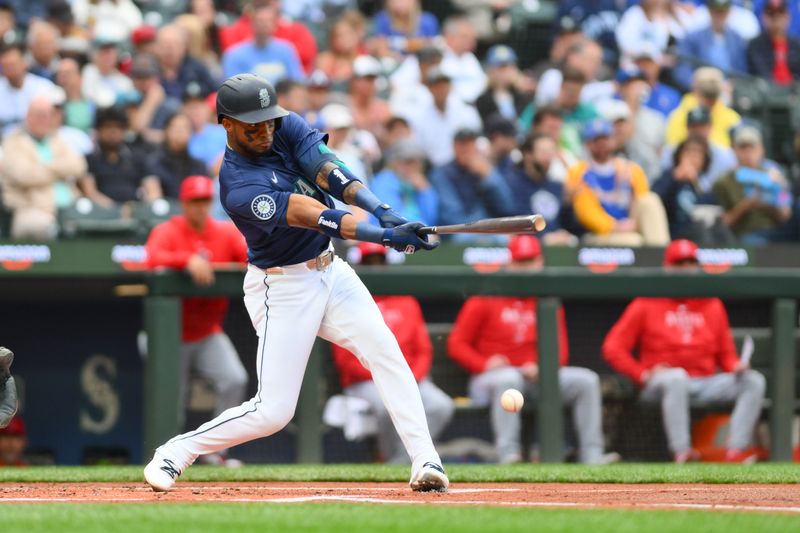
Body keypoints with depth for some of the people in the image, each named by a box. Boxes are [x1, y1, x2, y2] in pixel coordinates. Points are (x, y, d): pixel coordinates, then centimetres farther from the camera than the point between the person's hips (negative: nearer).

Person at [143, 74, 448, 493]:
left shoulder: (288, 129, -4)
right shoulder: (237, 185, -24)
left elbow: (329, 175, -19)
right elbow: (310, 215, -33)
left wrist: (385, 213, -36)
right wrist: (385, 236, -41)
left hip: (330, 270, 6)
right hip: (282, 291, -6)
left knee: (385, 350, -14)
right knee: (273, 411, -7)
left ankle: (425, 463, -17)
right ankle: (175, 453, 11)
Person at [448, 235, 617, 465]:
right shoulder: (487, 299, 0)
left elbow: (560, 351, 10)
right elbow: (456, 344, -2)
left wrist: (540, 368, -12)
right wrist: (485, 364, -19)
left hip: (534, 377, 5)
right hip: (490, 378, -5)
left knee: (586, 380, -13)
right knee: (509, 379, -40)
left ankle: (591, 455, -19)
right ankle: (508, 453, -44)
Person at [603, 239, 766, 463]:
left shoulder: (712, 305, 19)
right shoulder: (646, 304, 7)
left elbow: (726, 354, 21)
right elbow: (613, 348, 2)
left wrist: (736, 367, -3)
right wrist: (643, 375, -10)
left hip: (705, 384, 4)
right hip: (659, 384, -4)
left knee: (754, 381, -17)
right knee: (676, 377, -40)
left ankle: (736, 451, -33)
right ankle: (681, 453, -49)